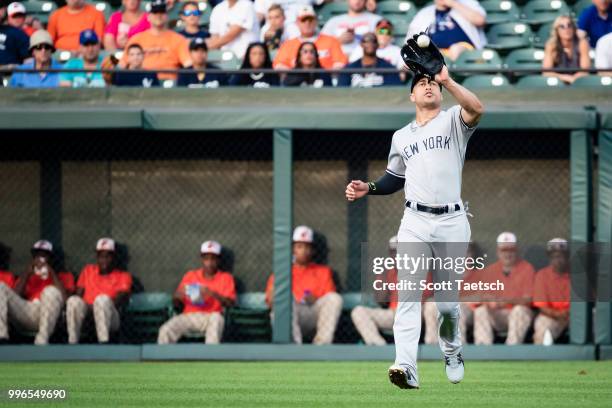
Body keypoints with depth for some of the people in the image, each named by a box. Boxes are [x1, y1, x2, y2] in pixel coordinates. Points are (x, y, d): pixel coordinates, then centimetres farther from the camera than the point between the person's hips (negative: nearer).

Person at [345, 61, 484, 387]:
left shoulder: (453, 121, 6)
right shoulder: (401, 136, 19)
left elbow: (477, 110, -17)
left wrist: (447, 81, -26)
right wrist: (368, 188, 9)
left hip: (452, 223, -2)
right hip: (415, 222, 2)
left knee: (447, 299, 4)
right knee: (408, 294, -13)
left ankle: (451, 352, 33)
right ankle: (406, 366, -24)